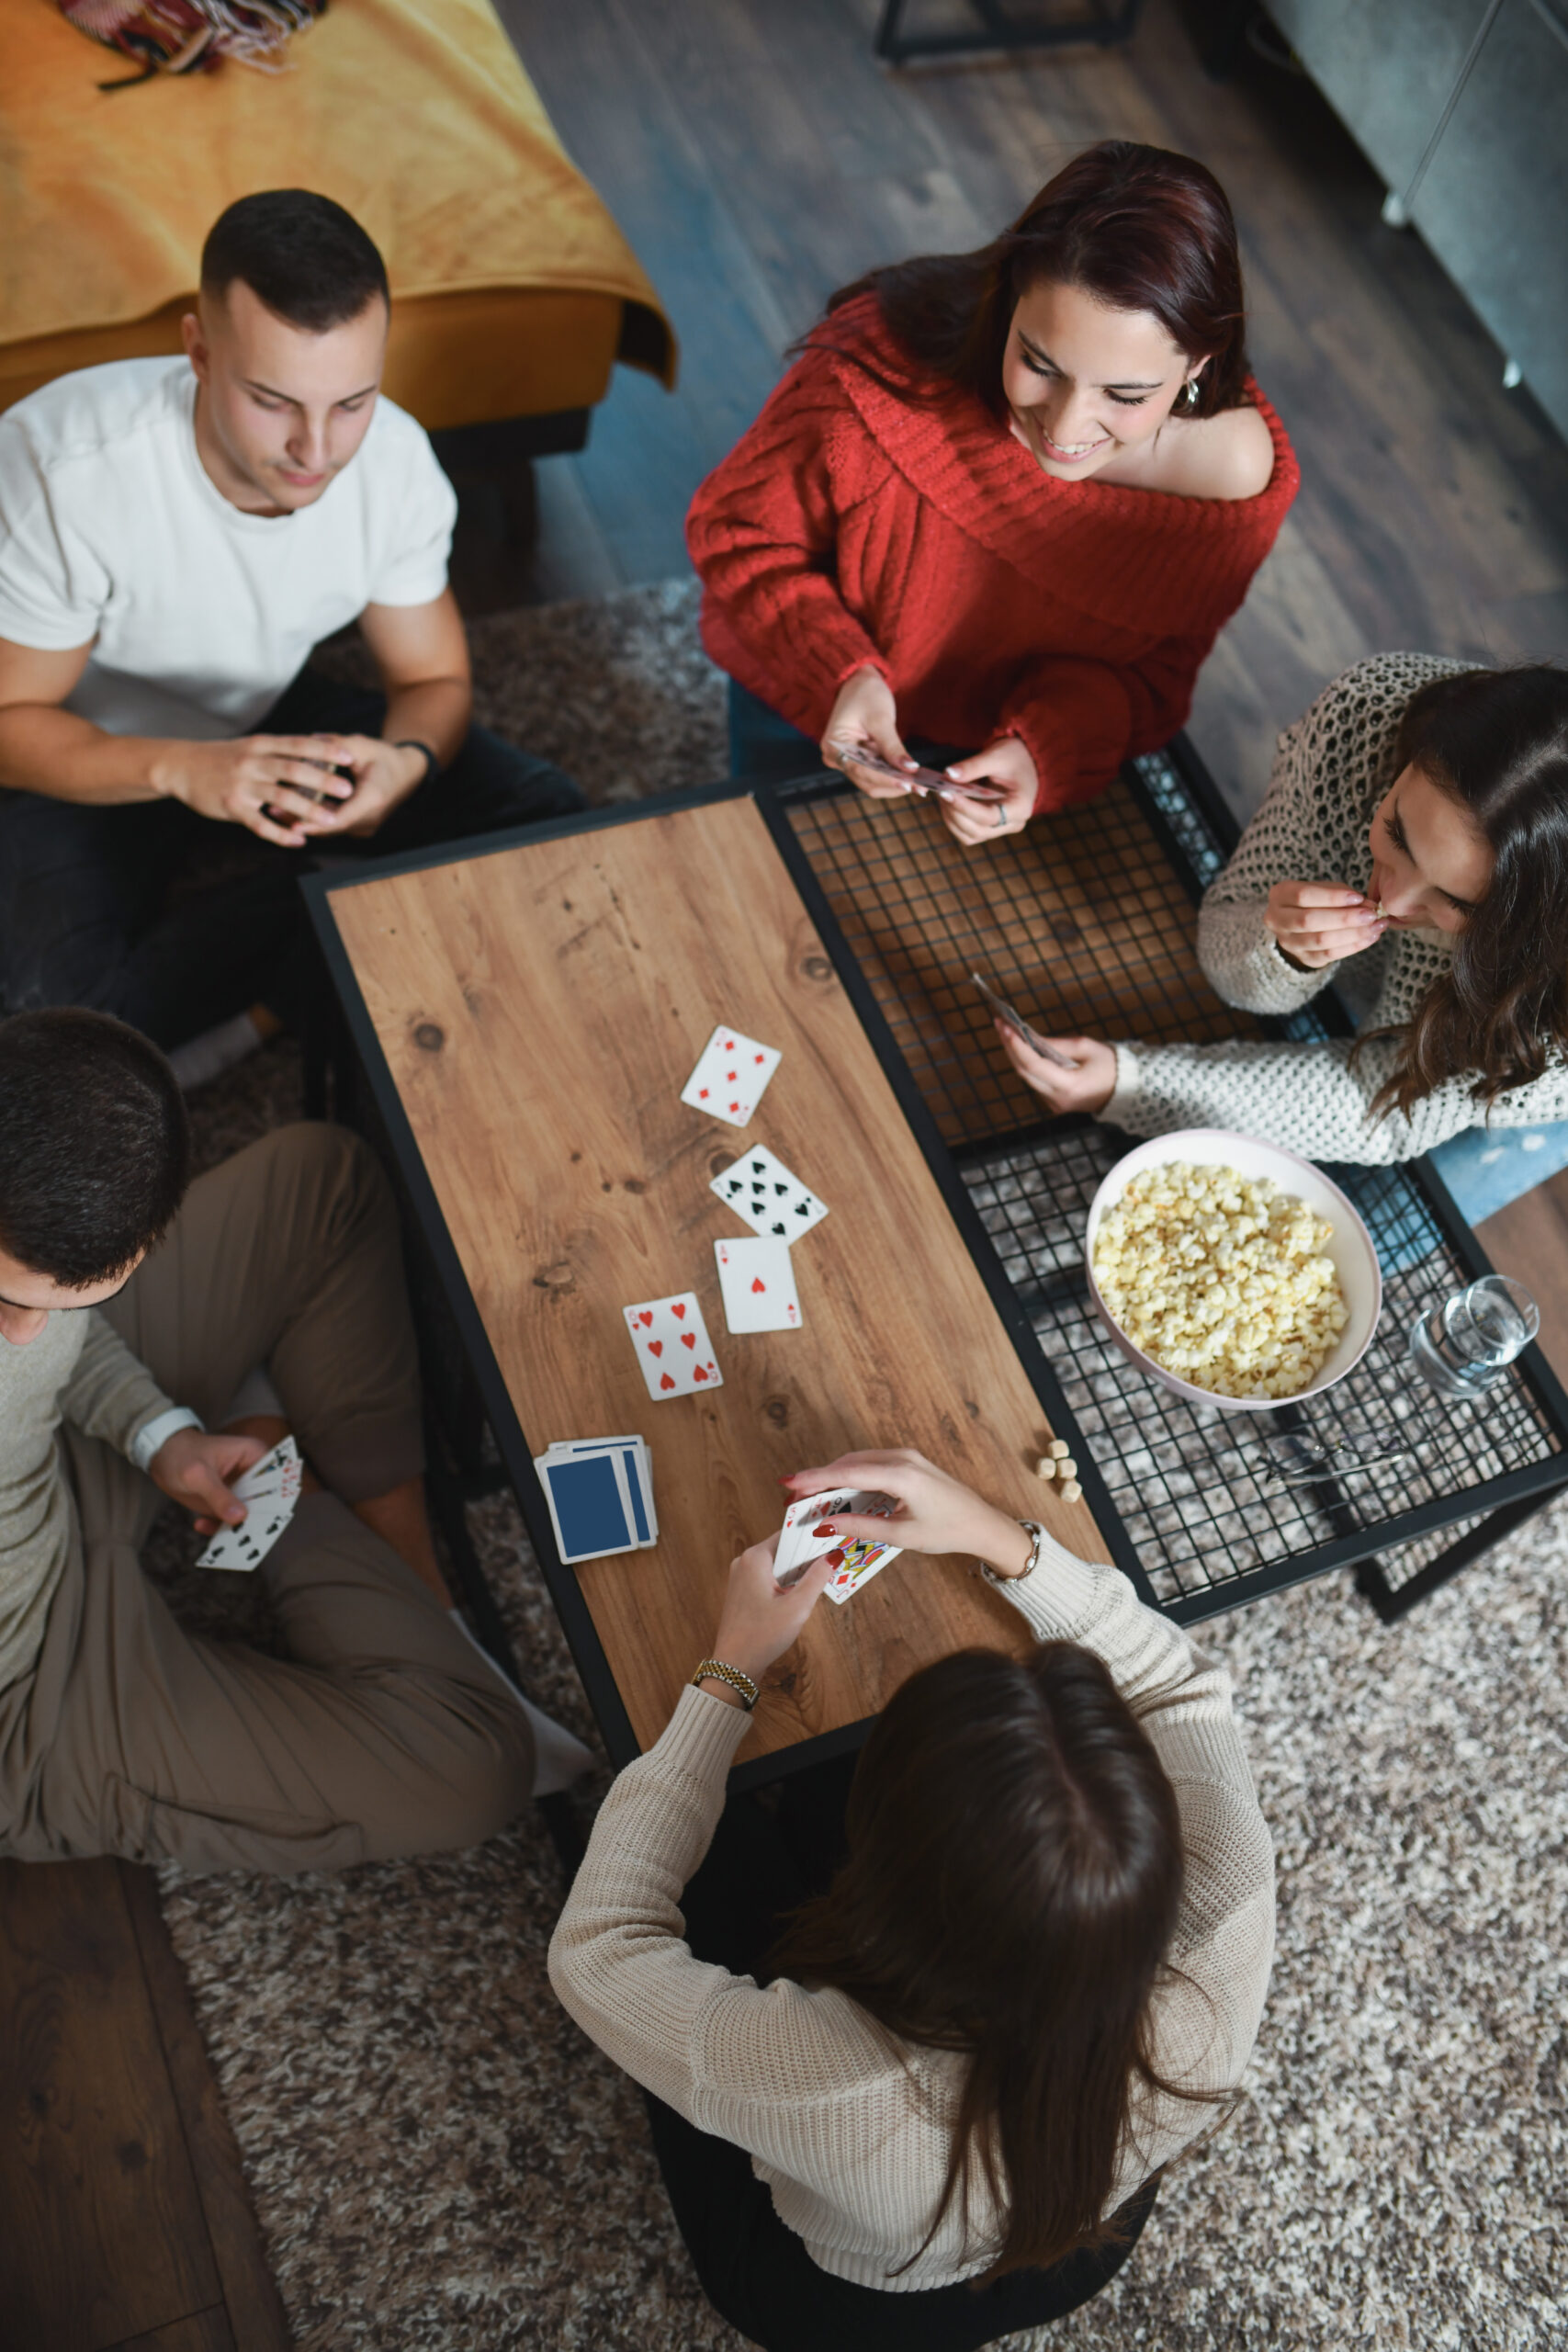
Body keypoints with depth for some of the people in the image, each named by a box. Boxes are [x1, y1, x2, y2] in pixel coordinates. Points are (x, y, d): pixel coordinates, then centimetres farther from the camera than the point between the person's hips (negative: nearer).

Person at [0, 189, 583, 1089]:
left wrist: (407, 762, -31)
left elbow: (434, 678, -6)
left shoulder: (396, 459, -18)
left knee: (548, 822, -14)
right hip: (91, 756, -4)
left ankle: (249, 1017, -14)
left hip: (270, 717, 4)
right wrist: (182, 770, -40)